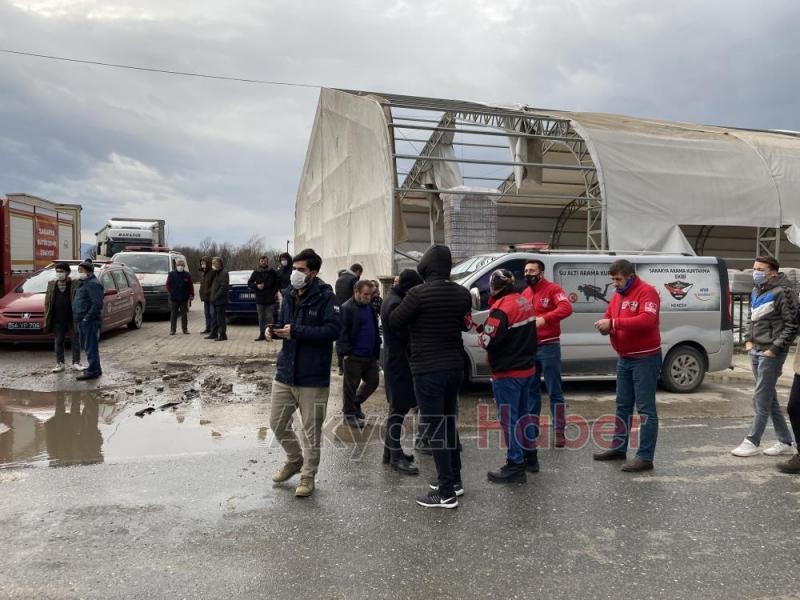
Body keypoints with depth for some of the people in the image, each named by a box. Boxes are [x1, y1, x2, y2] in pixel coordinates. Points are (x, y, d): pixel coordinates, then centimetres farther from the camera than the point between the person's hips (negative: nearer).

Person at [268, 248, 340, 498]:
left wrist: (295, 332, -25)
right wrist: (275, 330, -3)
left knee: (312, 430, 6)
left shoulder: (325, 296, -13)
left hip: (313, 376, -6)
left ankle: (308, 475, 25)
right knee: (277, 422, 14)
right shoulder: (289, 294, 8)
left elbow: (333, 329, -23)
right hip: (285, 371, 7)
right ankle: (294, 459, 40)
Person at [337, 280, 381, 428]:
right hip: (354, 356, -8)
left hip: (370, 355, 8)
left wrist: (377, 350, 16)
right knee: (351, 385, 3)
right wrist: (346, 351, -21)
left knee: (373, 381, 14)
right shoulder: (347, 308, -13)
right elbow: (343, 332, -16)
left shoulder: (371, 308, 13)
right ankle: (349, 413, 17)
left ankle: (355, 403, 33)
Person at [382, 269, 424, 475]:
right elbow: (404, 332, -22)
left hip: (396, 360, 11)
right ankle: (395, 456, 5)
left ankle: (391, 450, 27)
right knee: (399, 408, -4)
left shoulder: (394, 299, 14)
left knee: (398, 407, 17)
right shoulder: (396, 303, -19)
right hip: (398, 361, -11)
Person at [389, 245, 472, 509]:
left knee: (436, 429, 0)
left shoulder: (419, 293, -17)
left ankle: (446, 493, 4)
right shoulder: (462, 293, 2)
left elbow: (394, 322, -6)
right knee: (449, 424, 20)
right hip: (455, 367, 7)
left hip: (428, 370, -6)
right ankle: (454, 479, 30)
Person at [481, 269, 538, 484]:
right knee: (522, 412, 20)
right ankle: (529, 456, 32)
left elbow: (489, 341, -22)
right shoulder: (524, 302, 7)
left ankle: (515, 466, 8)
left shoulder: (501, 308, -21)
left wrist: (482, 332, -2)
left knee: (509, 418, 0)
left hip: (507, 373, -9)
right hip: (526, 368, 9)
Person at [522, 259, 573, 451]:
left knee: (554, 391, 1)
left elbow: (566, 308, -26)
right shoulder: (525, 294, 13)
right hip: (529, 347, 7)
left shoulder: (553, 289, -9)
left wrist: (544, 319, -38)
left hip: (549, 347, -7)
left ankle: (559, 431, 8)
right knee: (531, 390, 15)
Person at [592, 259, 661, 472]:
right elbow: (608, 318, 15)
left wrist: (614, 323, -28)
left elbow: (647, 320, -27)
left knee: (645, 408, -4)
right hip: (624, 359, 9)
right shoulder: (617, 296, 12)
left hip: (645, 358, -9)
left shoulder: (647, 292, -14)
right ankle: (619, 448, 27)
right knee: (623, 406, 16)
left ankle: (645, 457, 0)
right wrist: (604, 325, -9)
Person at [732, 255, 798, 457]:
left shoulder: (783, 292, -12)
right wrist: (748, 340, 10)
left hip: (771, 353, -8)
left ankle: (752, 442, 3)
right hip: (755, 351, 8)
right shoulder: (756, 291, 13)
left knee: (761, 398, -4)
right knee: (770, 398, 13)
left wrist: (775, 349, -15)